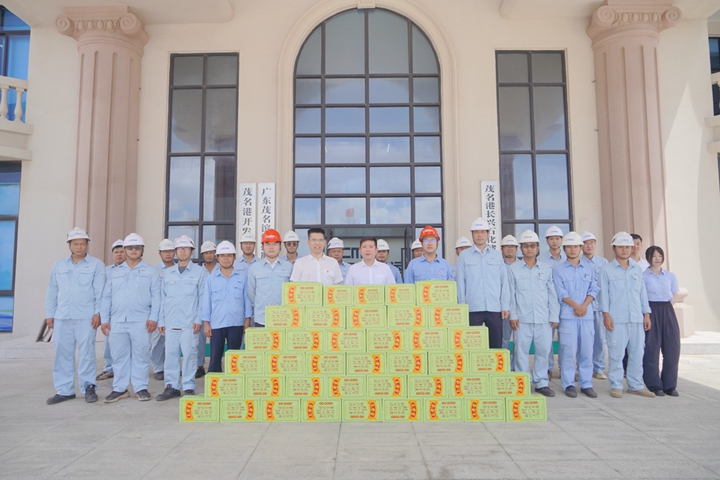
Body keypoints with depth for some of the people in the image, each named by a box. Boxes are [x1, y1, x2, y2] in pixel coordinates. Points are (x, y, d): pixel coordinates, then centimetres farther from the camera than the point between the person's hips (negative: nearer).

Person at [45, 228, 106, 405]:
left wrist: (98, 313, -9)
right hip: (62, 317, 4)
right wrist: (50, 314, 10)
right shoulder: (59, 265, 15)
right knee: (62, 353, 6)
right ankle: (64, 390, 15)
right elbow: (52, 292, 16)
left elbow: (100, 291, -2)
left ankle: (88, 387, 8)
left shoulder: (96, 265, 3)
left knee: (86, 352, -2)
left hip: (86, 317, -4)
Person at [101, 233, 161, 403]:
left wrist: (153, 317, -11)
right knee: (119, 355, 8)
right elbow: (107, 297, 14)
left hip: (141, 322, -3)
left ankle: (141, 388, 10)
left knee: (140, 355, 1)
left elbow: (156, 296, -2)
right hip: (117, 321, 3)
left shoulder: (151, 272, 6)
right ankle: (119, 389, 18)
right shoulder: (115, 273, 16)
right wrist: (105, 319, 5)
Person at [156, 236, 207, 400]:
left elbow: (203, 297, -1)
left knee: (189, 355, 0)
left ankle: (188, 387, 10)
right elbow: (162, 298, 14)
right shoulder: (167, 273, 14)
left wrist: (199, 319, -7)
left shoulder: (200, 272, 3)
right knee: (170, 355, 6)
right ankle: (171, 386, 16)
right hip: (170, 323, 4)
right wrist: (161, 320, 8)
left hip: (190, 323, -3)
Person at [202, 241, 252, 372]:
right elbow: (207, 301, 5)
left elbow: (247, 298, 4)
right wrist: (206, 322, 1)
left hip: (236, 323, 0)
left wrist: (247, 319, 0)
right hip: (216, 324, 1)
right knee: (215, 358, 3)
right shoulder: (211, 278, 5)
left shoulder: (242, 277, 3)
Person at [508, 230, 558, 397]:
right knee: (521, 351, 1)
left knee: (544, 350, 4)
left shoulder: (546, 269, 10)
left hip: (543, 319, 2)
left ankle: (541, 382, 18)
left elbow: (552, 294, 10)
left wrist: (554, 316, 5)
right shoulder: (513, 269, 5)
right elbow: (511, 294, 2)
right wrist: (513, 316, -4)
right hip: (522, 319, -2)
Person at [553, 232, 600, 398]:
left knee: (587, 351, 4)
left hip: (587, 315, 3)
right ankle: (569, 385, 5)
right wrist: (576, 307, -13)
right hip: (567, 316, -3)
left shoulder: (589, 268, 14)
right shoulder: (558, 269, 5)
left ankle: (586, 384, 14)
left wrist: (584, 306, -8)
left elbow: (594, 289, 8)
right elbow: (561, 293, -3)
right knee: (568, 351, -4)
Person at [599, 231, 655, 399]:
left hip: (637, 319, 4)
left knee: (637, 352, 8)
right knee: (616, 353, -2)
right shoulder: (607, 270, 2)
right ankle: (616, 386, 8)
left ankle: (636, 385, 20)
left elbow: (643, 292, 16)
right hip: (617, 319, -4)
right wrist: (606, 315, -8)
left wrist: (646, 314, 10)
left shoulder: (637, 269, 14)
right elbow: (604, 293, -1)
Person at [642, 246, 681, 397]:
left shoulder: (671, 276, 11)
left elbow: (673, 296, 14)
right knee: (651, 348, -2)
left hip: (668, 311, 4)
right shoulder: (643, 276, 0)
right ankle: (655, 385, 8)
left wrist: (667, 308, 2)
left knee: (672, 348, 2)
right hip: (651, 312, -4)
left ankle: (670, 385, 14)